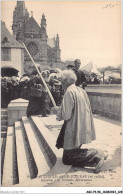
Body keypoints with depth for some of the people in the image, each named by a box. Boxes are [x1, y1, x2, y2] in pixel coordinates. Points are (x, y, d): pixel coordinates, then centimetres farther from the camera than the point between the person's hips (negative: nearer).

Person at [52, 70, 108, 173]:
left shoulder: (69, 92, -18)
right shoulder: (81, 90, 7)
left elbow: (66, 115, -21)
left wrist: (57, 111, -1)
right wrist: (61, 109, 19)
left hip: (73, 129, -9)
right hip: (82, 129, 9)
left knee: (67, 159, 1)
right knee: (75, 151, 23)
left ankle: (97, 156, -9)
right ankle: (96, 154, 10)